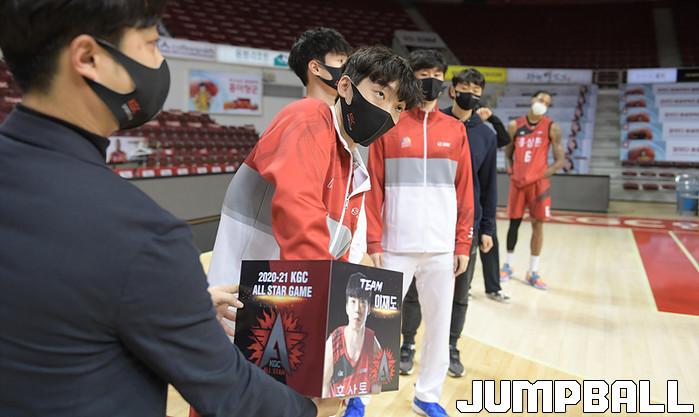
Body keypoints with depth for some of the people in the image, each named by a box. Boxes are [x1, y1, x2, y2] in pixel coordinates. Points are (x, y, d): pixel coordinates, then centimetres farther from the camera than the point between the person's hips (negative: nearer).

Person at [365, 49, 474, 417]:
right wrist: (373, 242, -8)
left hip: (442, 248, 3)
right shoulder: (388, 126, -1)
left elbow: (465, 190, 7)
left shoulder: (455, 130, 7)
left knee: (439, 324, 11)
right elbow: (373, 188, -4)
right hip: (396, 246, -3)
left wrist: (463, 243, 3)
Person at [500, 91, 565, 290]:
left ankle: (533, 272, 11)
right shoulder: (515, 125, 3)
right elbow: (508, 154, 12)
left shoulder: (552, 127, -3)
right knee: (514, 223, 8)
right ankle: (508, 265, 23)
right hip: (518, 182, 1)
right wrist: (512, 172, -4)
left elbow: (560, 160, -3)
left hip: (539, 183, -1)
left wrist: (540, 175, -13)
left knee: (537, 225, 1)